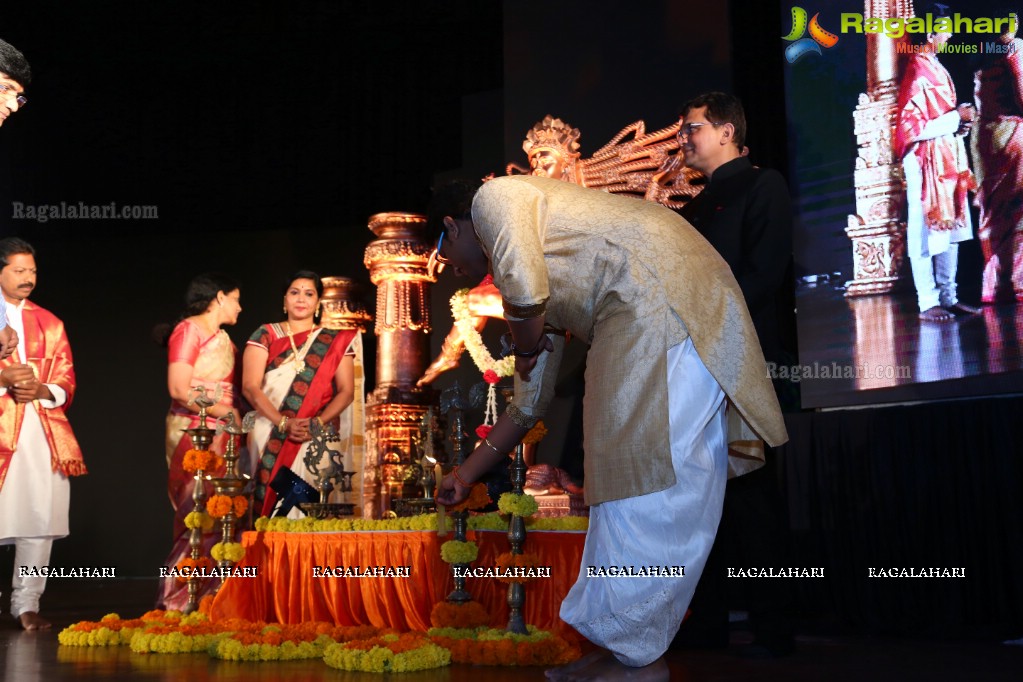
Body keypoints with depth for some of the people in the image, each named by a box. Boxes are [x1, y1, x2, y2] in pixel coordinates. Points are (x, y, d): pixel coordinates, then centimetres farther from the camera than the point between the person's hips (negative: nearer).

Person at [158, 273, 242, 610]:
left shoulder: (223, 338, 19)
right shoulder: (189, 330, -6)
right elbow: (179, 389, -15)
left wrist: (236, 423, 1)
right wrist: (226, 412, -12)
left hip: (221, 436, 8)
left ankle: (207, 597, 11)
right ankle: (177, 599, 1)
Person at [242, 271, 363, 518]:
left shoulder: (337, 341, 11)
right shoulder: (265, 335, 9)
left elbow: (346, 391, 3)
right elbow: (250, 386, -2)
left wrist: (317, 423, -14)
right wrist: (284, 423, -15)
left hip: (320, 437, 0)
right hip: (271, 436, 0)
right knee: (272, 495, -6)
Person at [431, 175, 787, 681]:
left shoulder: (495, 196, 5)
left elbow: (524, 290, -15)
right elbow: (531, 399, 32)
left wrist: (525, 348, 6)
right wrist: (466, 474, 39)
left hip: (664, 300, -10)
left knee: (650, 482, -7)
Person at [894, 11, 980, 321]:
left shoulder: (935, 68, 13)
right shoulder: (918, 75, -16)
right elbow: (915, 128, -21)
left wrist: (959, 121, 4)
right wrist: (957, 118, -13)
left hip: (947, 160, 9)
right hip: (926, 162, -9)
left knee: (950, 229, 12)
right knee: (926, 233, -2)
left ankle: (948, 297, 20)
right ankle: (928, 303, 4)